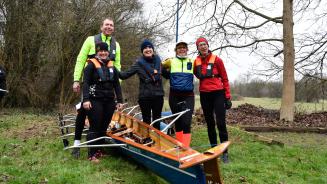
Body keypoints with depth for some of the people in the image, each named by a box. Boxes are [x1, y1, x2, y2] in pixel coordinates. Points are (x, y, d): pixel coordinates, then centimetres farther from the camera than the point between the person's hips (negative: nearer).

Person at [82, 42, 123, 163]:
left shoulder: (112, 66, 14)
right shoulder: (91, 65, -2)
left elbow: (117, 85, 14)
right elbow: (86, 83, -9)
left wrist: (119, 100, 7)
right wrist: (86, 99, -19)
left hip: (109, 101, 5)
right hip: (95, 101, -5)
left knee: (104, 127, 10)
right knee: (94, 127, -3)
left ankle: (99, 150, 22)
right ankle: (91, 154, 3)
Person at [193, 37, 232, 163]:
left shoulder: (217, 60, -4)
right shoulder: (196, 62, 5)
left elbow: (225, 79, -2)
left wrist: (228, 97, -6)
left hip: (218, 94, -4)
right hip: (204, 95, 4)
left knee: (221, 123, -8)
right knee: (209, 123, 11)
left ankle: (225, 153, -1)